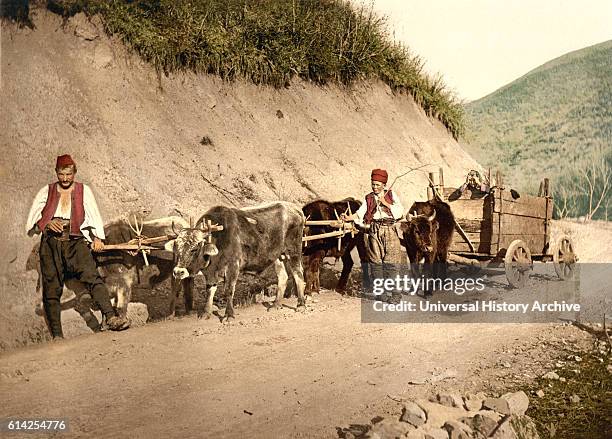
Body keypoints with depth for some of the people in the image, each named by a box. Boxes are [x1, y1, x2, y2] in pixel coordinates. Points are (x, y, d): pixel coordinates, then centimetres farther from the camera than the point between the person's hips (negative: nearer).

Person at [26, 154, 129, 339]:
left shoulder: (84, 190, 15)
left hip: (75, 242, -1)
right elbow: (33, 218, 13)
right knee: (51, 289, -4)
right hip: (51, 242, 1)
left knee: (92, 276, -22)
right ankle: (57, 336, 0)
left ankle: (111, 317, -33)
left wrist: (97, 237, -11)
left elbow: (94, 214, 5)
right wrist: (47, 222, -9)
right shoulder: (46, 191, 17)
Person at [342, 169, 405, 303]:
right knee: (375, 261, 4)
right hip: (374, 232, 3)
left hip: (390, 231, -3)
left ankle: (396, 292, -4)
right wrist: (349, 218, -15)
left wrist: (385, 203, -9)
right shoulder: (369, 198, 14)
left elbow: (400, 212, -1)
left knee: (391, 262, -8)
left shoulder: (392, 195, 10)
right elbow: (360, 213, 2)